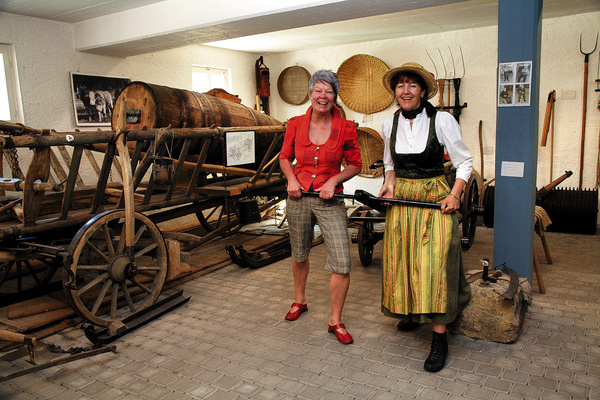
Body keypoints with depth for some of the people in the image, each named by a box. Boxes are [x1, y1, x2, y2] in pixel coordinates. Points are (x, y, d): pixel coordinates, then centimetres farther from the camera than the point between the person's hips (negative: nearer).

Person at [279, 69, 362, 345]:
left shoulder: (345, 128, -5)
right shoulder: (296, 124, 0)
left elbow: (355, 164, 4)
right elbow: (285, 157, 13)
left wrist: (334, 180, -11)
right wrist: (291, 178, -5)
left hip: (330, 201, -2)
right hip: (298, 198, 2)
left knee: (342, 264, -8)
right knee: (299, 254, 19)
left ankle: (335, 320, 12)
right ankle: (300, 301, 45)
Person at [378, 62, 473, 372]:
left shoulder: (442, 120, -8)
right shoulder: (390, 124, 5)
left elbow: (464, 162, -3)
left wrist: (454, 195, -15)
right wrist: (390, 182, 1)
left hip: (435, 198, -4)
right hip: (401, 199, 5)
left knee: (434, 263, -9)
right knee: (402, 259, 11)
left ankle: (439, 337, 1)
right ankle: (412, 312, 34)